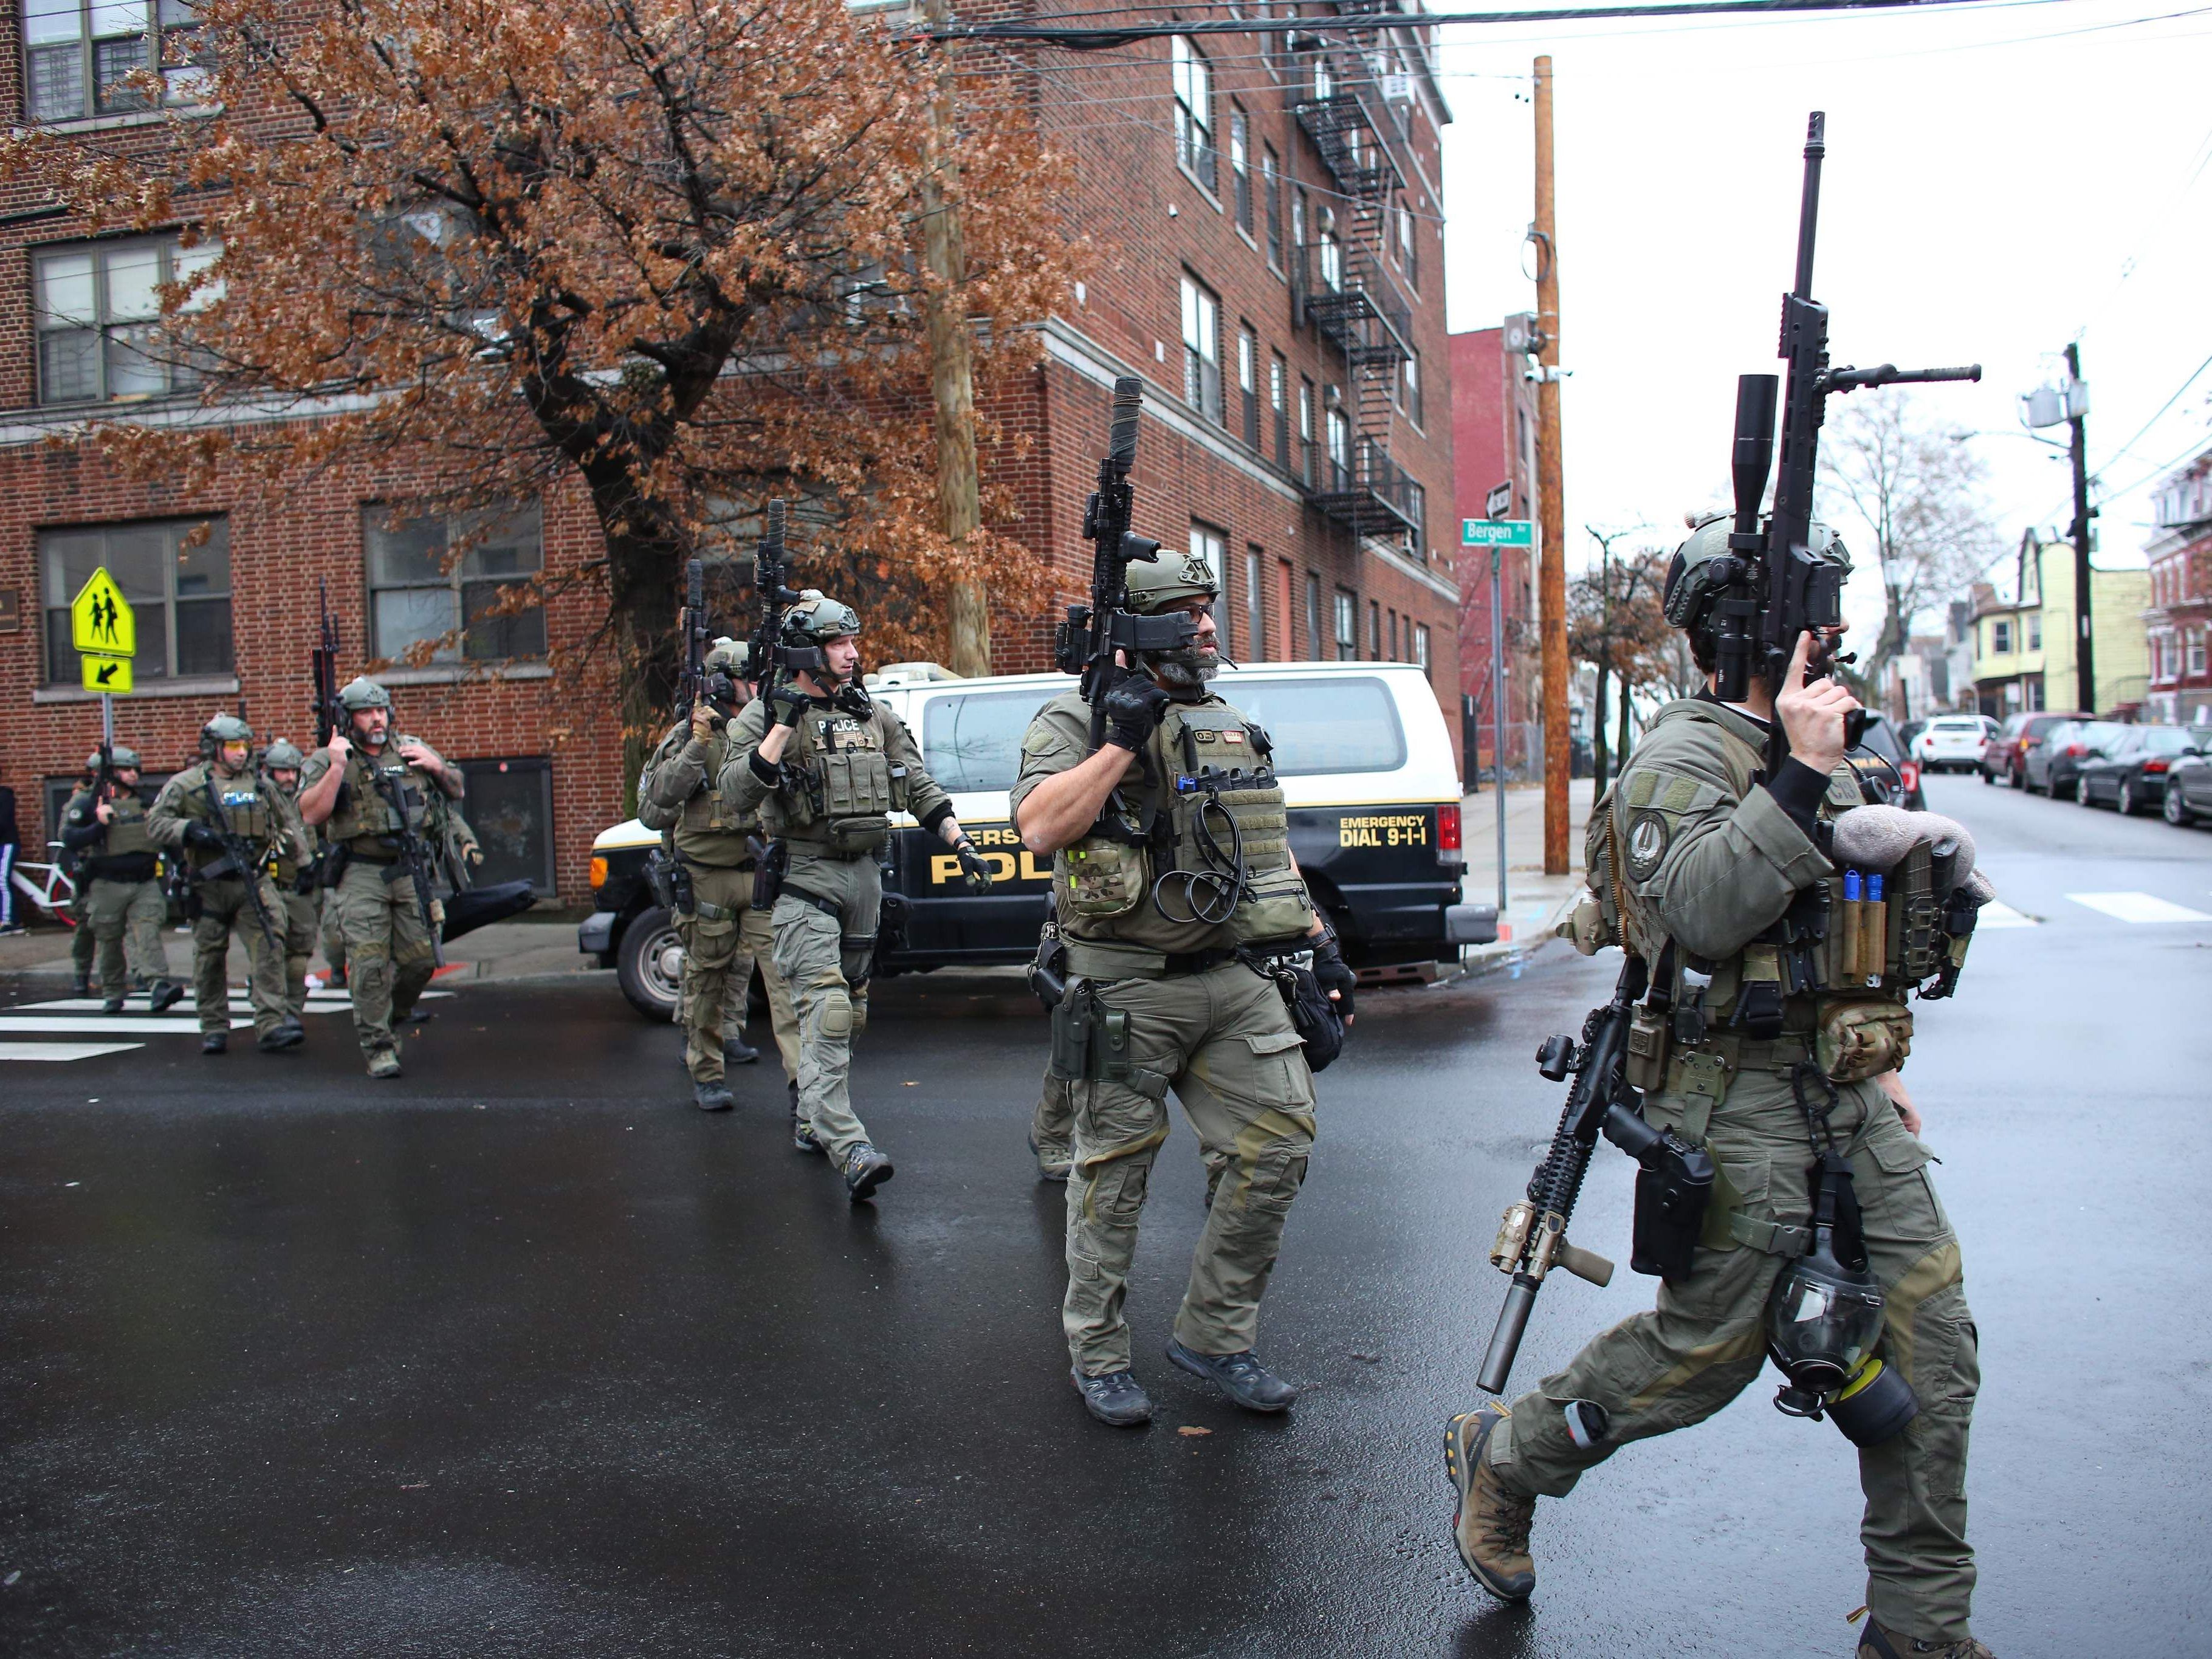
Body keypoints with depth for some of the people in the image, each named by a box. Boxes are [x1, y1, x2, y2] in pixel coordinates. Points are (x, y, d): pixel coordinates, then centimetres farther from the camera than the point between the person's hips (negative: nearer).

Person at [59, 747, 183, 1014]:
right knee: (110, 942, 8)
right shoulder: (88, 802, -1)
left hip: (146, 883, 2)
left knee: (148, 934, -14)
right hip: (108, 885, -2)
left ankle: (158, 988, -28)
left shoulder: (144, 801, 14)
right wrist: (99, 825, -21)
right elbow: (69, 838, -11)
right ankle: (112, 994, 21)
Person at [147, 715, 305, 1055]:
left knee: (269, 946, -12)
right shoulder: (187, 784, 2)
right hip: (209, 884, -2)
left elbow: (289, 818, 24)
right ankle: (214, 1029, 17)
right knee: (209, 957, 7)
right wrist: (190, 830, -19)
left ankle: (271, 1024, -16)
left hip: (254, 879, 2)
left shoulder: (259, 784, 13)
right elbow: (156, 823, -2)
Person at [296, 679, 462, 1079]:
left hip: (412, 872, 3)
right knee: (369, 964, -7)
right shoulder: (327, 760, 3)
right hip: (361, 876, -3)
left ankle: (395, 1013, 29)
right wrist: (337, 767, -17)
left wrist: (436, 766, 1)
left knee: (420, 960, 3)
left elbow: (456, 790, 21)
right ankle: (377, 1046, 1)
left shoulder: (412, 750, 13)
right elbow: (311, 815, -10)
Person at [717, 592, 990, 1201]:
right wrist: (787, 720, -20)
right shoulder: (764, 716, -3)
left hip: (863, 876, 6)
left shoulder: (875, 717, 12)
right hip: (804, 879, -6)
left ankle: (809, 1119, 30)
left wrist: (961, 844, 7)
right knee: (825, 1011, -16)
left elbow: (919, 788, 16)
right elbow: (737, 795, -17)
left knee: (850, 1010, 13)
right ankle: (850, 1149, -24)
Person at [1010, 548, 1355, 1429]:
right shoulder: (1075, 720, -3)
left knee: (1277, 1142, 1)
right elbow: (1039, 828, -20)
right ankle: (1097, 1355, 21)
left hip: (1235, 981, 6)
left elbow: (1271, 849, 25)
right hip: (1128, 990, -6)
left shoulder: (1232, 728, 17)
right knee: (1114, 1175, 4)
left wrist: (1318, 937, 18)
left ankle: (1215, 1334, 18)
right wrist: (1124, 740, -19)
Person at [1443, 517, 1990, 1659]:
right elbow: (1699, 912, -28)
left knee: (1928, 1347, 6)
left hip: (1849, 1104, 8)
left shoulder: (1822, 756, 17)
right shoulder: (1684, 756, -11)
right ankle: (1502, 1458, 25)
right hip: (1741, 1105, -8)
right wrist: (1798, 776, -30)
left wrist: (1882, 1062, 21)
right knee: (1706, 1349, 2)